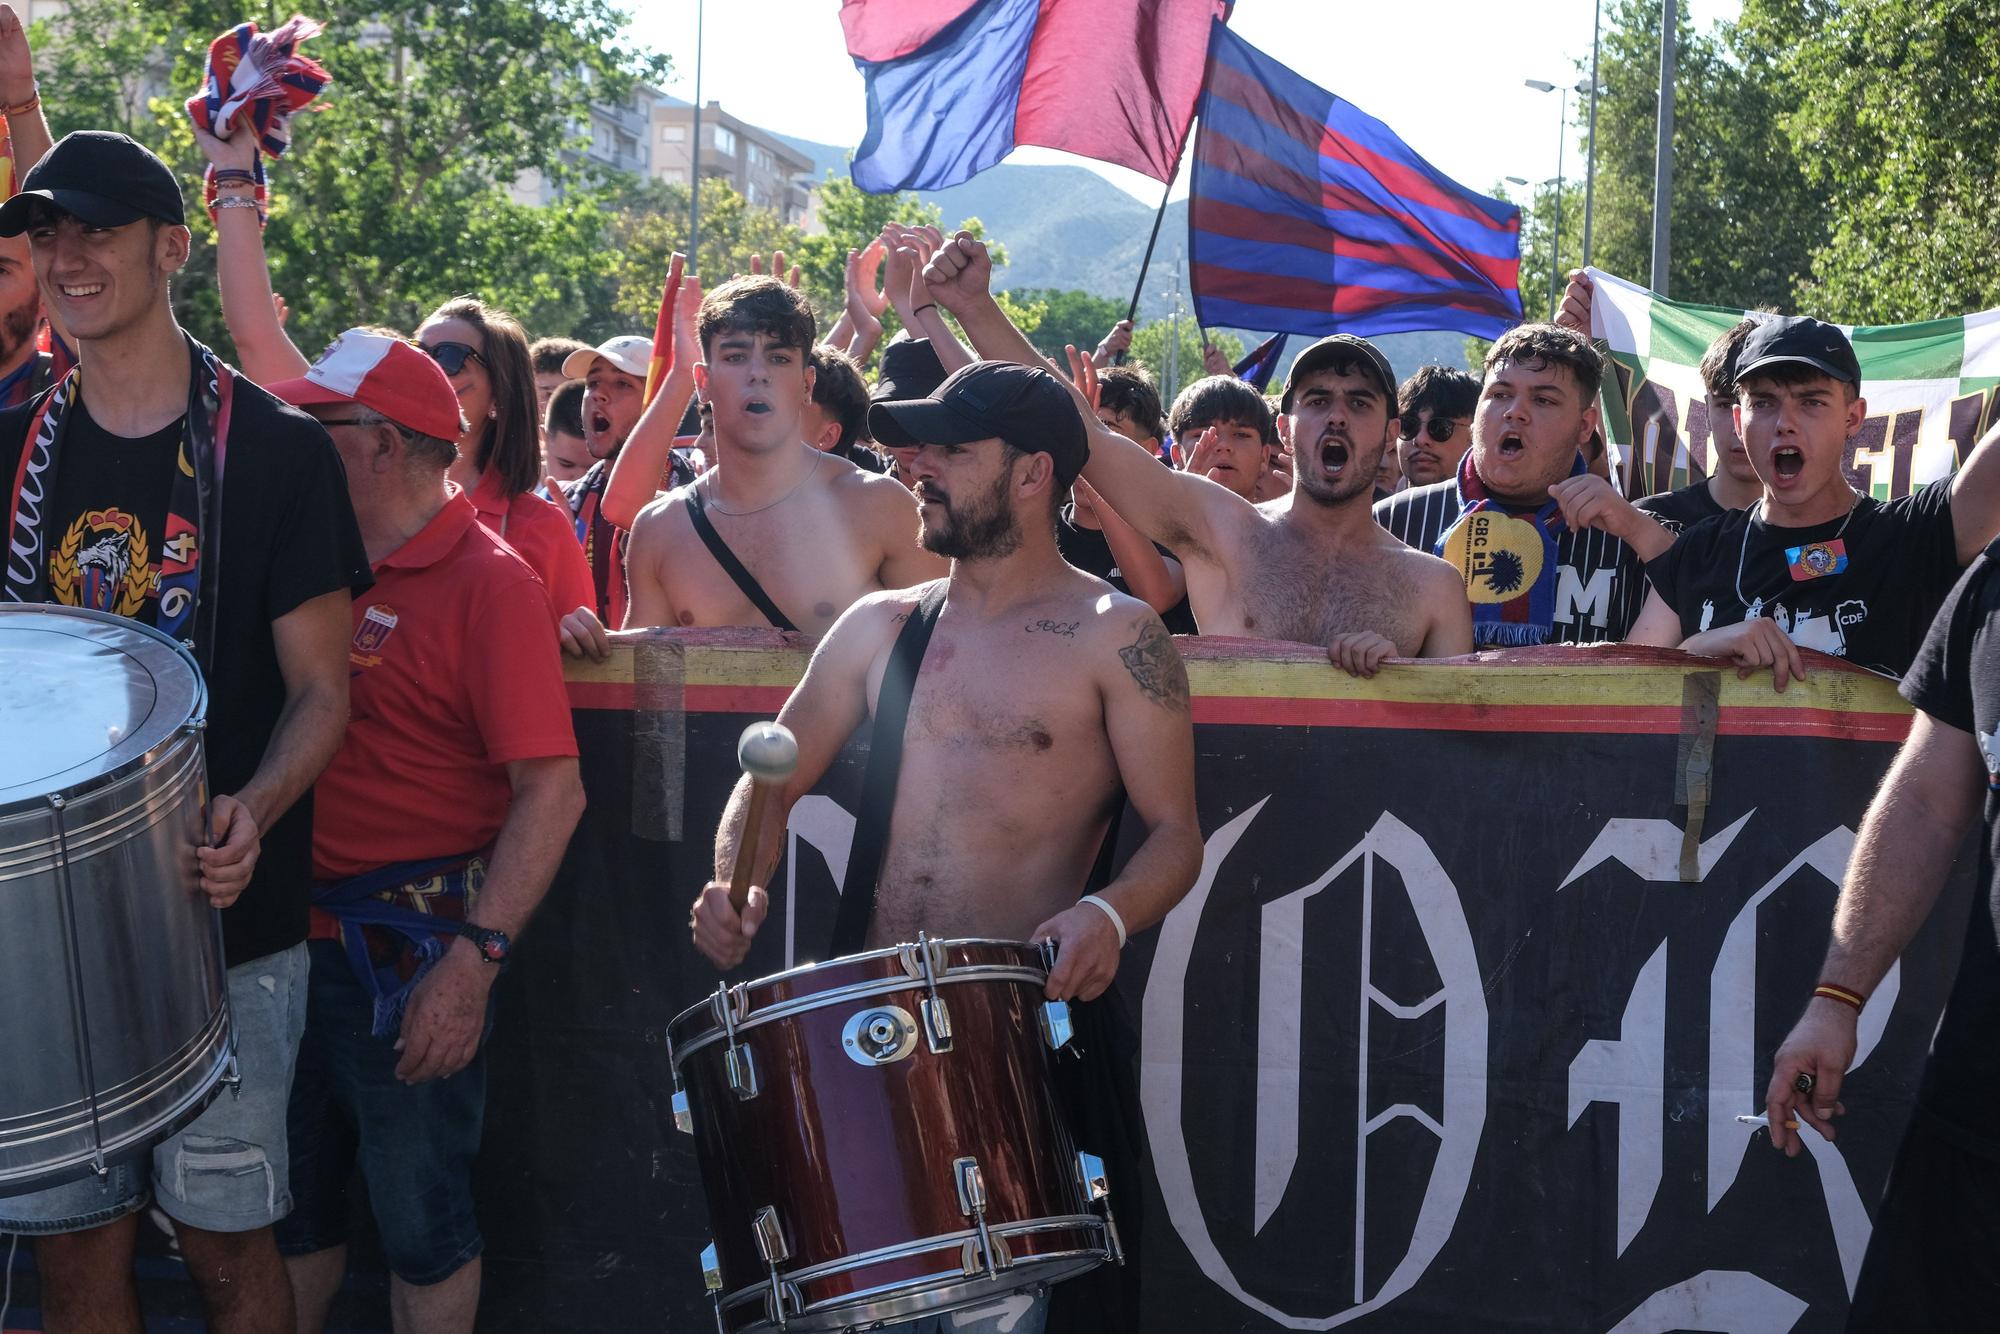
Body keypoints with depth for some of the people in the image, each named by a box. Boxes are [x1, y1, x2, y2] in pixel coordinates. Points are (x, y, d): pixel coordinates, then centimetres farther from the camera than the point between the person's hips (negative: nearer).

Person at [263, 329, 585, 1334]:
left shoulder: (488, 582, -13)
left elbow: (553, 790, -19)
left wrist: (475, 961, -25)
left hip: (412, 944, -7)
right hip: (300, 932, 7)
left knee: (419, 1221, 5)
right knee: (292, 1205, 18)